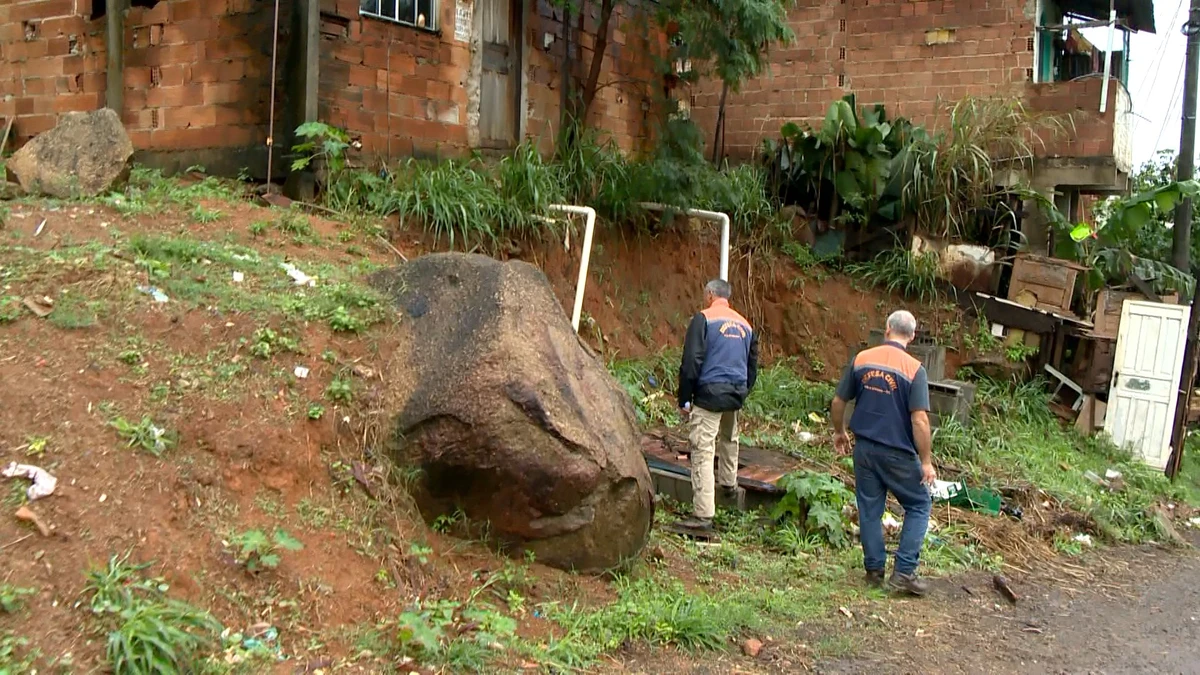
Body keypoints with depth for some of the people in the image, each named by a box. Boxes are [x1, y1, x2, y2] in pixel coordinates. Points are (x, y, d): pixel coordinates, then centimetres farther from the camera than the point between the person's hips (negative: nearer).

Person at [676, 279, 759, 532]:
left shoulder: (703, 319, -3)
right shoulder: (745, 325, 16)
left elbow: (691, 361, -10)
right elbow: (752, 366, 22)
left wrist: (684, 399, -6)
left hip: (709, 394, -6)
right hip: (736, 396, 6)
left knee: (703, 452, -7)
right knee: (729, 439, 30)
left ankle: (703, 515, -10)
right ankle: (729, 486, 47)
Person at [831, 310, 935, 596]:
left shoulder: (861, 360, 0)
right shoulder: (914, 369, -13)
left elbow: (838, 402, 6)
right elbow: (919, 419, -17)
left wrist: (839, 432, 22)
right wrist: (926, 461, -10)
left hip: (864, 448, 4)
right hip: (898, 452, -4)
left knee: (870, 508, 13)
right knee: (919, 506, 11)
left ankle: (874, 570, 19)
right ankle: (904, 572, 4)